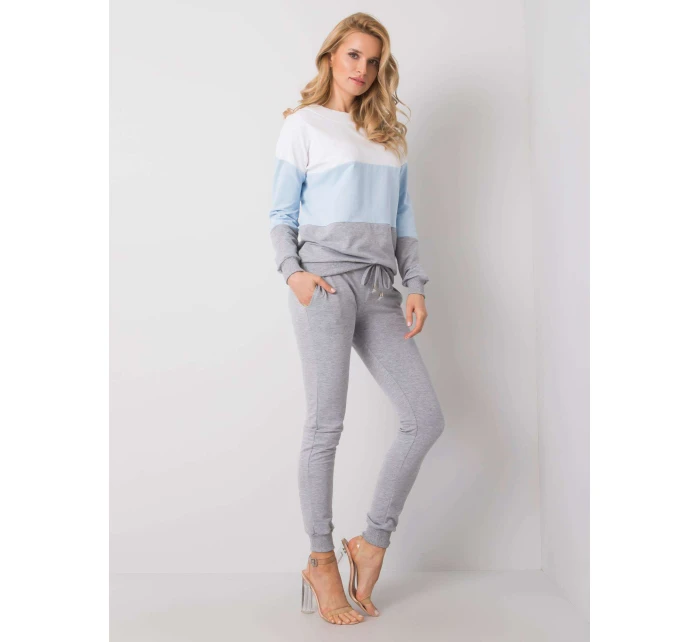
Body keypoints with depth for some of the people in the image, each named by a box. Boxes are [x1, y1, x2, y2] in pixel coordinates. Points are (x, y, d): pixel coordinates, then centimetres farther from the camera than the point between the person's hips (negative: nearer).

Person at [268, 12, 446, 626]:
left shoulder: (391, 135, 23)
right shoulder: (304, 124, 10)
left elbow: (404, 222, 19)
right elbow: (281, 214, 5)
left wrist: (416, 286, 7)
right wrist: (292, 271, -12)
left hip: (379, 286, 5)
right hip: (326, 279, -5)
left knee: (426, 418, -4)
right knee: (326, 425, -5)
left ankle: (372, 542, 12)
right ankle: (321, 562, 11)